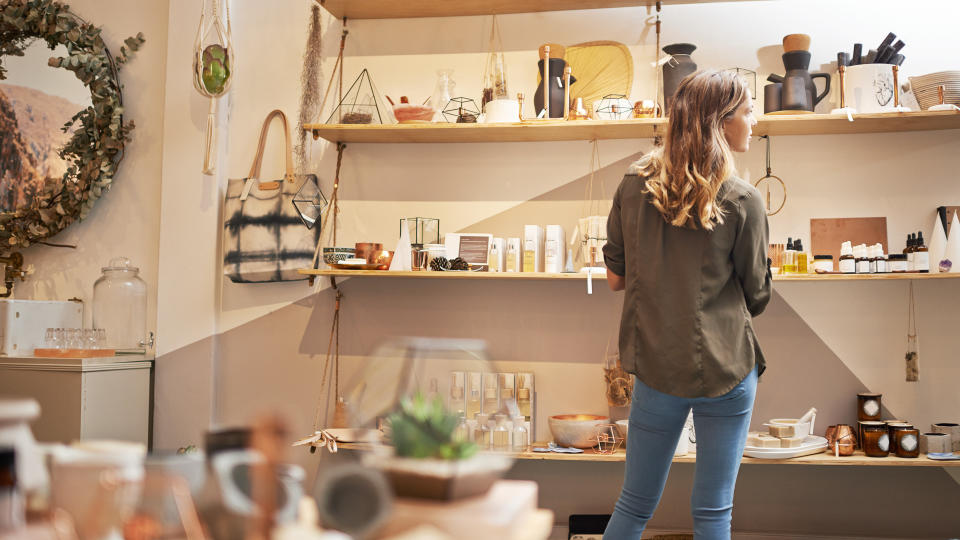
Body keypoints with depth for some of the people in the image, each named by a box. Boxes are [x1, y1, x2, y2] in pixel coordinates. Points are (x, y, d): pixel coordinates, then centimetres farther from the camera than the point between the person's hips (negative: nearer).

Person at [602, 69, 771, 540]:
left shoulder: (633, 184, -2)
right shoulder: (742, 201, -11)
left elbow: (615, 277, 4)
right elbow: (757, 297, -2)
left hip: (655, 365, 3)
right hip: (727, 369, -3)